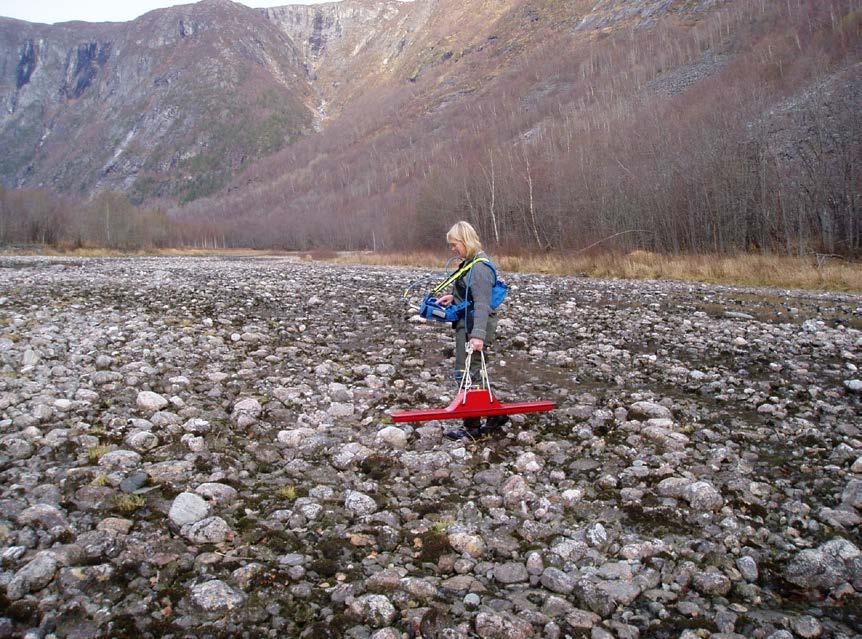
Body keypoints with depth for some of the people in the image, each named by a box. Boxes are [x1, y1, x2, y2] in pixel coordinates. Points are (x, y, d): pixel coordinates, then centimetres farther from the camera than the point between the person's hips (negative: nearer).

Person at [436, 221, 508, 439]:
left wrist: (477, 335, -31)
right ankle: (495, 415, 26)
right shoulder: (469, 263, 13)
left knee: (466, 376, -1)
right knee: (473, 375, 16)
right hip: (466, 326, 10)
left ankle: (472, 426, 11)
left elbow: (482, 303, -25)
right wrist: (452, 297, 8)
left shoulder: (479, 266, -18)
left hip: (473, 329, -10)